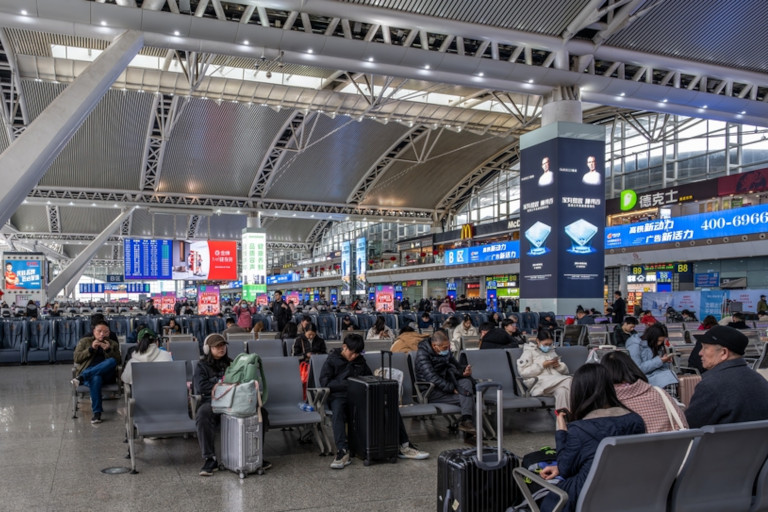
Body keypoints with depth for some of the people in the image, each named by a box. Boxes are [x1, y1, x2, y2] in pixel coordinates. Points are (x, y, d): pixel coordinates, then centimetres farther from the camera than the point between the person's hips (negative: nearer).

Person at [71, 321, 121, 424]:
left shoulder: (113, 344, 20)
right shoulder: (84, 341, 19)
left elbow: (117, 361, 7)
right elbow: (77, 358, 6)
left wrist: (108, 350, -9)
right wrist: (91, 349, -6)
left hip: (106, 375, 2)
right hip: (87, 372, -1)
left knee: (112, 361, -34)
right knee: (96, 378, -41)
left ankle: (81, 378, -39)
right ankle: (97, 412, -41)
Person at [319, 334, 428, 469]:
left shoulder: (360, 361, 20)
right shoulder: (332, 360, 6)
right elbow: (324, 382, -6)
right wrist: (349, 384, -13)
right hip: (340, 397, -4)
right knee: (338, 410, -41)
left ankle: (404, 446, -14)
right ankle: (343, 451, -44)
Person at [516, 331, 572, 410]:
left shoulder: (552, 352, 26)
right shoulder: (529, 352, 10)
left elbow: (565, 371, 26)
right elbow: (523, 372, -4)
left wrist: (559, 366, 2)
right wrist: (542, 365, -9)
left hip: (556, 381, 5)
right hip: (539, 383, -5)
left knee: (562, 390, -34)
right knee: (568, 382, -32)